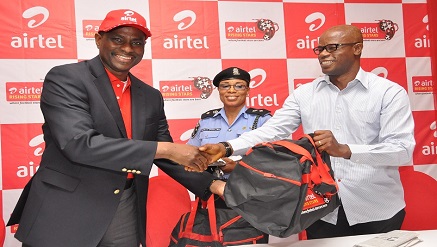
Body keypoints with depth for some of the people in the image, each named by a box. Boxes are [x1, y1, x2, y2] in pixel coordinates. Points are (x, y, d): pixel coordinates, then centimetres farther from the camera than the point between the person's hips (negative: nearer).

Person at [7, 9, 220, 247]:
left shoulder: (151, 96, 7)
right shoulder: (65, 78, -10)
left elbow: (166, 154, 13)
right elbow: (79, 144, -24)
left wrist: (210, 185, 0)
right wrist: (165, 149, -24)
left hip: (126, 212, 5)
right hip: (66, 210, -5)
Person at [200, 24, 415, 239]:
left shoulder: (389, 92, -6)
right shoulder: (304, 93, 5)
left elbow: (403, 149, -16)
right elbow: (271, 131, -5)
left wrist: (344, 150, -30)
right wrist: (227, 148, -21)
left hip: (378, 212, -2)